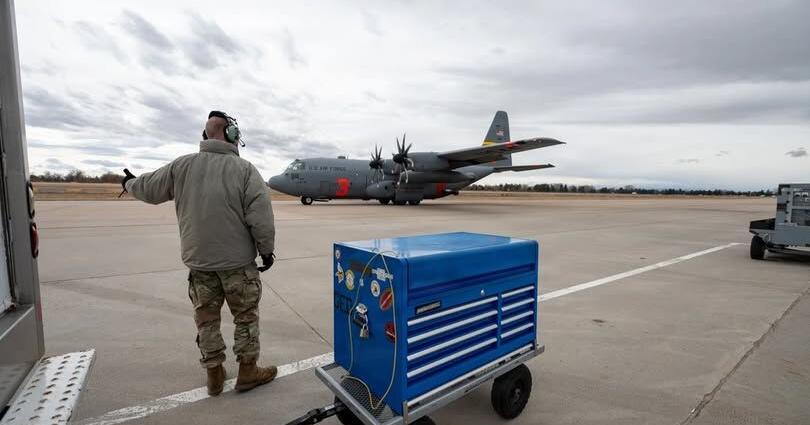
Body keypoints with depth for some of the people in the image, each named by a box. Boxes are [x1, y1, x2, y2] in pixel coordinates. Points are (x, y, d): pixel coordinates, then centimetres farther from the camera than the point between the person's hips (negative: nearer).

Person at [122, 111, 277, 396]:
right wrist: (266, 250, -4)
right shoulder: (244, 168, -12)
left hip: (199, 262, 4)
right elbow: (260, 217, -16)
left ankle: (214, 375, 29)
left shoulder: (181, 166, 0)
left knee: (206, 318, 17)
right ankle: (248, 372, 23)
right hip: (238, 262, -3)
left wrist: (130, 184, 37)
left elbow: (149, 188, 14)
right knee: (246, 316, 12)